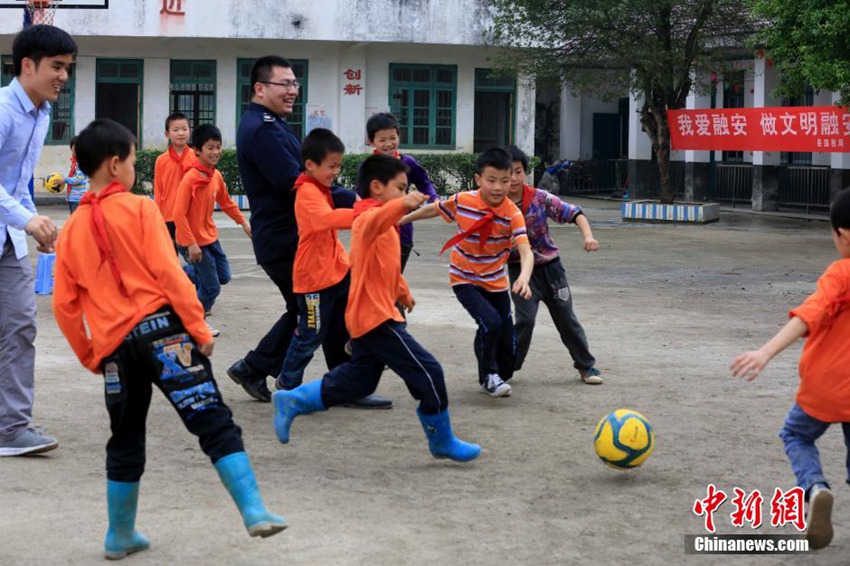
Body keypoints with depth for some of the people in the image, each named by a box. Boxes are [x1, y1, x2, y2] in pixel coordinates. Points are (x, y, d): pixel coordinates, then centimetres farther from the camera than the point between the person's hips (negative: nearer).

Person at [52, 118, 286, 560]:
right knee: (214, 422, -6)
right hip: (162, 328, -5)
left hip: (114, 344, 5)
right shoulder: (138, 209, -1)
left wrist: (90, 356, 21)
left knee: (125, 442, 19)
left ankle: (120, 536, 27)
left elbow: (65, 306, 12)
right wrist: (200, 328, -7)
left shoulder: (72, 229, 13)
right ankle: (254, 510, -18)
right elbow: (168, 272, -10)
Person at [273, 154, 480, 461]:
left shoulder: (384, 225, 19)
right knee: (428, 373, -7)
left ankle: (291, 401, 17)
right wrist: (402, 204, -58)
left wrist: (402, 291, 45)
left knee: (357, 381, 15)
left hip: (368, 316, 11)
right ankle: (442, 441, 4)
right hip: (377, 316, -11)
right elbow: (375, 223, -40)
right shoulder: (369, 216, -14)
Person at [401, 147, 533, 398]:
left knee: (508, 343, 2)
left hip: (496, 282, 2)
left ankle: (500, 375, 35)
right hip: (464, 279, -2)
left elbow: (526, 251, -33)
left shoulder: (513, 214, -20)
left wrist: (524, 277, -52)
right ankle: (488, 376, -1)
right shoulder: (462, 201, -18)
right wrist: (401, 220, 14)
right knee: (491, 322, -24)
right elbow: (433, 209, 3)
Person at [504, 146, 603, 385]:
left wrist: (588, 235, -27)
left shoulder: (539, 198, -11)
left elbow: (573, 213, -12)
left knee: (566, 318, 10)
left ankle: (586, 365, 23)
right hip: (520, 269, -2)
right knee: (525, 319, -14)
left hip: (550, 266, 2)